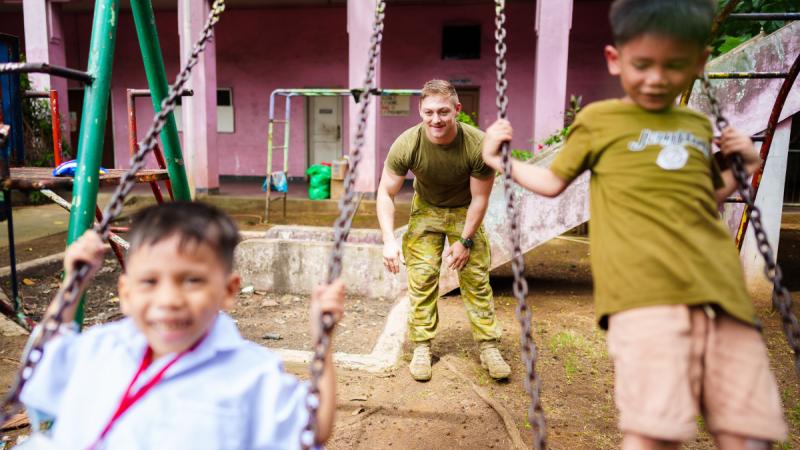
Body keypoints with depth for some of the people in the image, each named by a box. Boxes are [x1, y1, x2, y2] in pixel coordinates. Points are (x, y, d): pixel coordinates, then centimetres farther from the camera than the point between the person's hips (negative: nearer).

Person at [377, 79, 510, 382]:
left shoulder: (479, 145, -30)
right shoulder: (406, 145, -27)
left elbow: (480, 198, -17)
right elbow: (386, 193, -17)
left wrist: (465, 241, -13)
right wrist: (389, 240, -26)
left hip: (465, 211, 0)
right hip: (427, 209, 1)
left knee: (476, 278, -3)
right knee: (422, 276, -7)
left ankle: (489, 347, 9)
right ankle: (422, 347, 5)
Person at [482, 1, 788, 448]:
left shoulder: (699, 126, 22)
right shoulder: (597, 119, 10)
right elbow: (553, 182, 21)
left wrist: (742, 169, 24)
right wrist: (500, 160, 19)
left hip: (723, 293, 5)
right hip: (647, 293, -5)